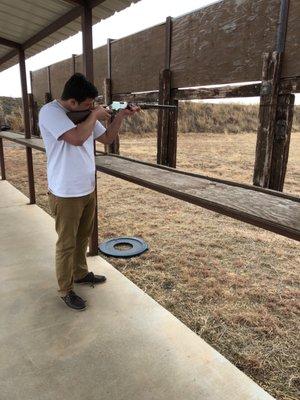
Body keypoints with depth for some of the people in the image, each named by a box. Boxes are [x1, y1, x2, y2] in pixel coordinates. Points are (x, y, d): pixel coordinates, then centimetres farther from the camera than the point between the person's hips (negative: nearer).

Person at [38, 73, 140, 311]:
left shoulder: (85, 113, 6)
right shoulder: (50, 112, -17)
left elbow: (107, 139, 12)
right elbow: (76, 138, -32)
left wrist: (120, 116, -1)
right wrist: (95, 115, -17)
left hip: (88, 189, 8)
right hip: (66, 194, -7)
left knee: (83, 238, 22)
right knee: (67, 244, 6)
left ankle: (81, 273, 42)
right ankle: (66, 290, 24)